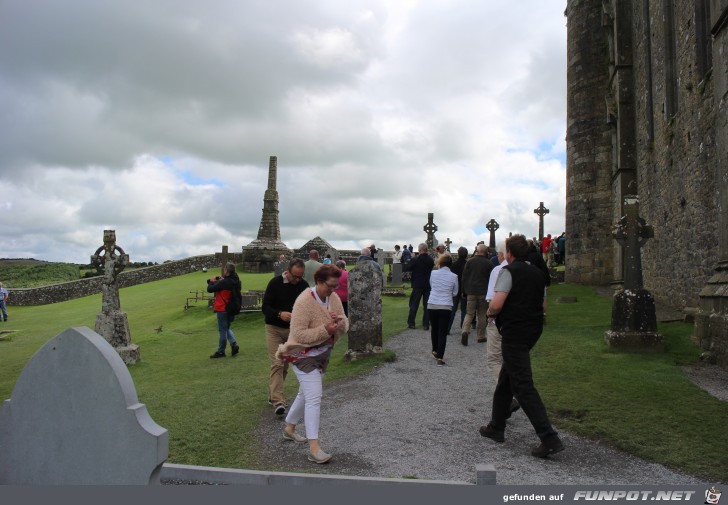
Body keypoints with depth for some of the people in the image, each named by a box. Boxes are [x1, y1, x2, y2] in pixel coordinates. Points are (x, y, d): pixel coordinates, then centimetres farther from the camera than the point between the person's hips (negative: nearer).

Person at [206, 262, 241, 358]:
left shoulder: (224, 282, -22)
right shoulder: (236, 281, 1)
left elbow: (210, 289, -17)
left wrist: (212, 281, 1)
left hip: (222, 309, -7)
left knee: (222, 330, 3)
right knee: (227, 328, 21)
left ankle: (221, 351, 12)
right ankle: (234, 344, 4)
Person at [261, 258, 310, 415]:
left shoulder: (303, 285, -2)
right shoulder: (275, 283, -12)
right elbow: (265, 307, -12)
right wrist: (279, 314, -30)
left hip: (293, 330, 4)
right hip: (274, 329, -4)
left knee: (285, 365, 11)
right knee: (277, 364, -12)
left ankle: (273, 395, 28)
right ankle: (278, 401, -15)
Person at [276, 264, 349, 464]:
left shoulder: (333, 298, -1)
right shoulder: (304, 302, -24)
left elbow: (345, 327, 2)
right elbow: (298, 335, -27)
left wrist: (340, 321, -21)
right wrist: (325, 330, -33)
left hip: (322, 354, 8)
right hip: (304, 355, -8)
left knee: (306, 394, 21)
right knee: (314, 397, -14)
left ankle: (289, 428, 41)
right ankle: (314, 447, -11)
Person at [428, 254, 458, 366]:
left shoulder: (433, 273, -3)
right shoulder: (453, 276, -5)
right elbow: (455, 293, 7)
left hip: (432, 306, 2)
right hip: (446, 307, -2)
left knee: (434, 329, 21)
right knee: (443, 332, 2)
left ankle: (435, 350, 37)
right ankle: (440, 357, -2)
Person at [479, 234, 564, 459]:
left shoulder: (508, 271, -12)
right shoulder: (538, 273, 13)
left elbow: (496, 304, -22)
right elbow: (542, 305, 19)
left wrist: (490, 313, -2)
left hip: (514, 334, -9)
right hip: (532, 330, 9)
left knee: (523, 386, -7)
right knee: (505, 381, 19)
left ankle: (549, 438, -10)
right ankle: (496, 427, 30)